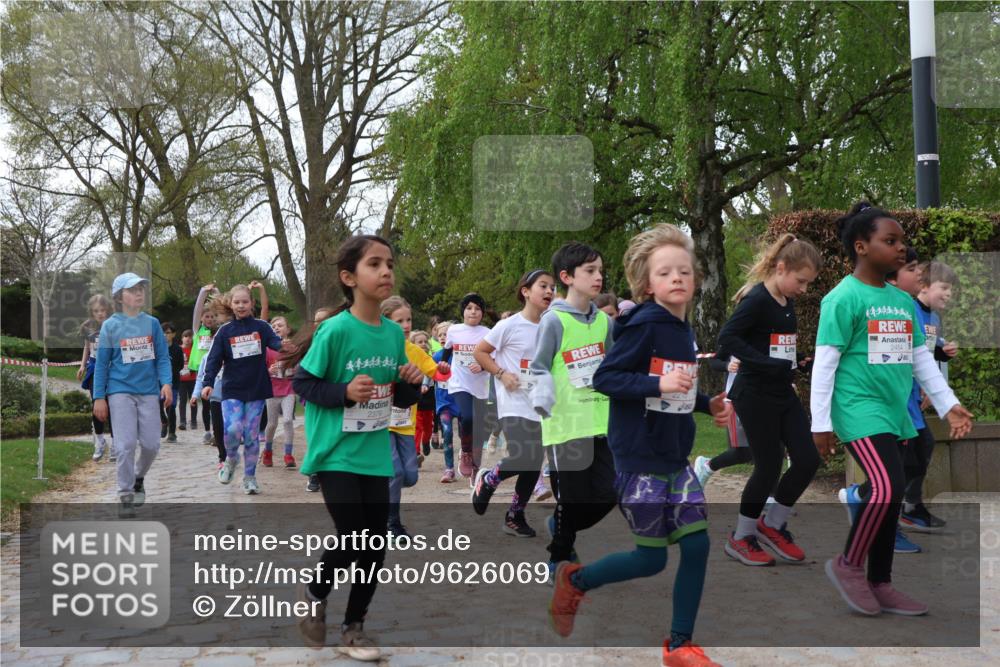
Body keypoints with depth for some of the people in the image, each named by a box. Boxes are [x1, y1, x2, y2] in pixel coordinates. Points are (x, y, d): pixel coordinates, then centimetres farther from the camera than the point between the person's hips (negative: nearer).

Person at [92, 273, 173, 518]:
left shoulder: (152, 323, 5)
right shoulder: (111, 325, 0)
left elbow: (162, 357, 6)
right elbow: (101, 364, 3)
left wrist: (166, 383, -10)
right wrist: (99, 397, -1)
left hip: (149, 391, 2)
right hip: (120, 391, -2)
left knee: (151, 444, 4)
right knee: (126, 445, -5)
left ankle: (139, 477, 33)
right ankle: (126, 495, 8)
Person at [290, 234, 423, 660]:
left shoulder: (394, 333, 3)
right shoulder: (335, 330, -15)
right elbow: (301, 382, -9)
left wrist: (411, 384, -9)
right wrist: (344, 391, -23)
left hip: (375, 456, 6)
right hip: (336, 455, -6)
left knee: (376, 546, 10)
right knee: (353, 541, -6)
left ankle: (354, 626, 29)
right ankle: (314, 594, 26)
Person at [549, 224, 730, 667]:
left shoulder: (684, 331, 8)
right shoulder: (644, 326, -16)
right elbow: (604, 379, -21)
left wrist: (709, 404, 5)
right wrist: (658, 384, -30)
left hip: (677, 459, 7)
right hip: (639, 460, -7)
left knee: (697, 545, 3)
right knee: (652, 559, 1)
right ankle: (574, 580, 26)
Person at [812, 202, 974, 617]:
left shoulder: (903, 301, 13)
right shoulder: (843, 298, -11)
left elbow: (922, 359, 19)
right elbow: (824, 362, -12)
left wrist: (949, 405, 13)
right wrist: (820, 423, -13)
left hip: (894, 412, 8)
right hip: (859, 408, -8)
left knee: (891, 497, 10)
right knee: (887, 488, -19)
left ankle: (880, 584, 22)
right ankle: (848, 564, 2)